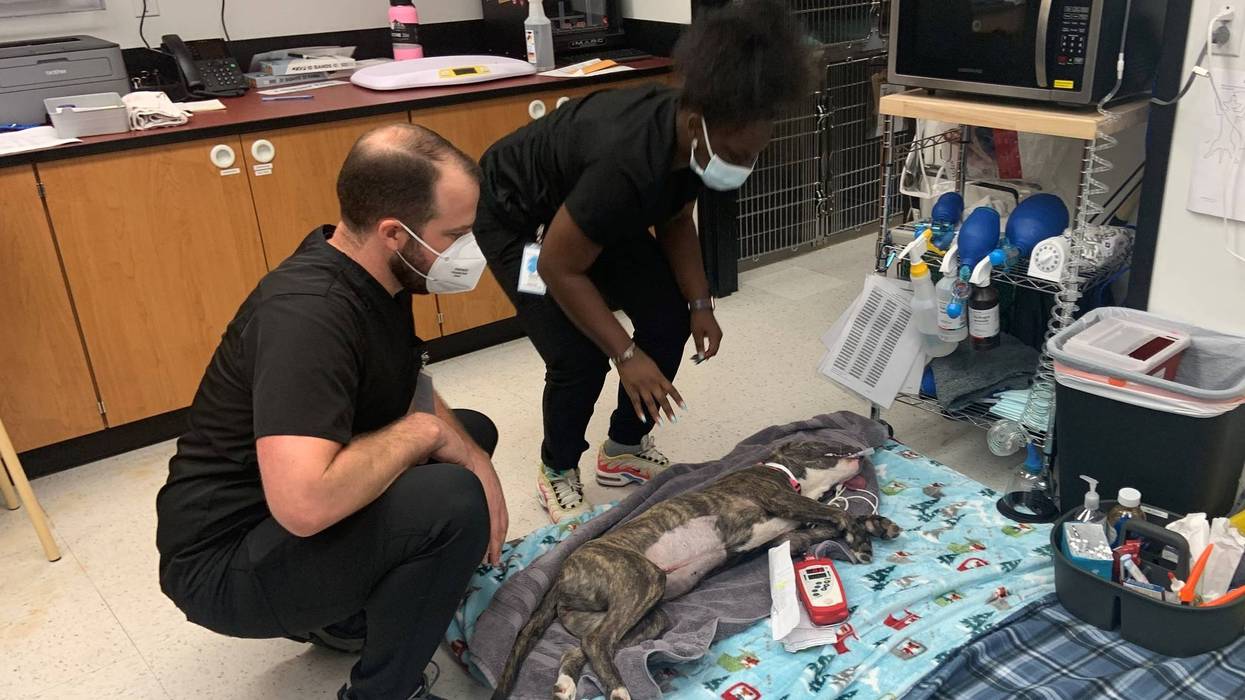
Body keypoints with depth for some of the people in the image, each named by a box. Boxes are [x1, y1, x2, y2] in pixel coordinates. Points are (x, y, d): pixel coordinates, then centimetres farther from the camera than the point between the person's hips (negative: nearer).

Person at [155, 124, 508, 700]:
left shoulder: (372, 274, -3)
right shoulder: (309, 313, -31)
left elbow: (411, 394, 10)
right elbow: (304, 504, -41)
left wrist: (475, 460, -8)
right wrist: (421, 433, -25)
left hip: (304, 521, 9)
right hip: (226, 565, -9)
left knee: (473, 430, 13)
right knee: (453, 502, -29)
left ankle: (341, 610, 15)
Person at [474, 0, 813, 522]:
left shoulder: (692, 140, -18)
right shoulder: (628, 162, -42)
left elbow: (674, 221, 1)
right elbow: (559, 267, -31)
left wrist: (699, 305, -7)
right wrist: (626, 356, -28)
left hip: (593, 208, 8)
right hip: (515, 216, -7)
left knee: (668, 321, -1)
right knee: (579, 358, -16)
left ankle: (624, 451, 19)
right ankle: (558, 473, 12)